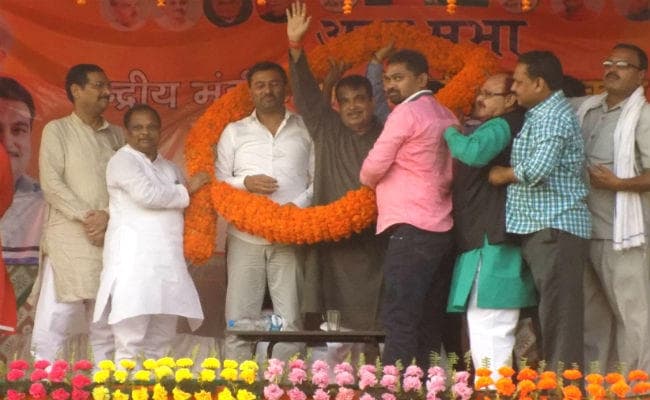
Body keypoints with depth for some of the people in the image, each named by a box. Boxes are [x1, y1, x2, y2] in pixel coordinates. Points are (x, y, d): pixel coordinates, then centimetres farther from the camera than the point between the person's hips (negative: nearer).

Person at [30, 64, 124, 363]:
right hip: (68, 237, -4)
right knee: (53, 320, -10)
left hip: (110, 239, 4)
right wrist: (86, 216, -13)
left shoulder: (117, 135, 15)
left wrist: (107, 216, -10)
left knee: (106, 325, 4)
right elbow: (51, 183, -5)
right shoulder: (57, 130, 5)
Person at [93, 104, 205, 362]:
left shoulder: (169, 168, 22)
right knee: (131, 338, -12)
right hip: (134, 260, -7)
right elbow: (147, 195, -16)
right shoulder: (123, 161, -2)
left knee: (161, 341, 7)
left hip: (167, 261, 7)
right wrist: (186, 191, -3)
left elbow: (180, 210, 29)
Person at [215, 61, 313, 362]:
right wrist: (245, 183, -8)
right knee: (239, 320, -3)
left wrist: (300, 204, -10)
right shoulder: (234, 132, 15)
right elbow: (218, 181, 10)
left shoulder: (305, 129, 11)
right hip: (245, 236, 1)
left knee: (290, 321, -5)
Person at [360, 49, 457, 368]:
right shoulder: (446, 117, 17)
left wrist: (371, 180, 14)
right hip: (442, 229, 9)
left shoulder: (406, 113, -7)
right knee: (427, 322, 7)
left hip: (410, 229, -9)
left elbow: (372, 169, -8)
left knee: (399, 319, -13)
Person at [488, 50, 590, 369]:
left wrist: (504, 174, -7)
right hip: (540, 226, 10)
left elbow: (538, 168, -24)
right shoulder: (538, 115, 19)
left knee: (558, 313, -10)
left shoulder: (554, 117, -12)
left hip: (556, 226, -10)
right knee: (551, 311, 11)